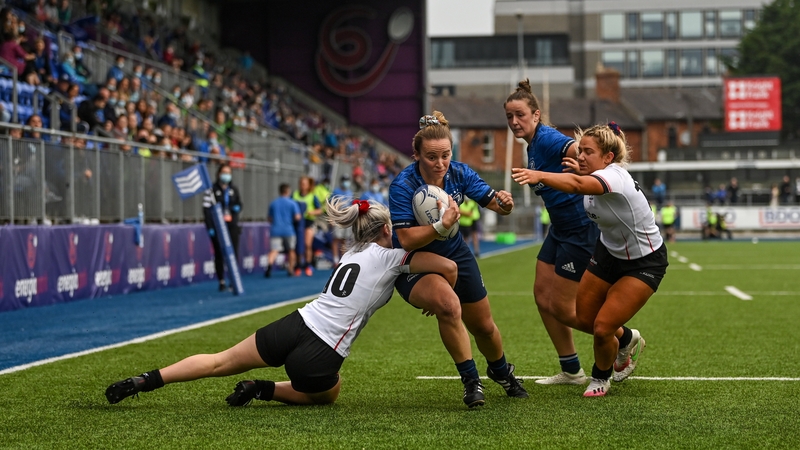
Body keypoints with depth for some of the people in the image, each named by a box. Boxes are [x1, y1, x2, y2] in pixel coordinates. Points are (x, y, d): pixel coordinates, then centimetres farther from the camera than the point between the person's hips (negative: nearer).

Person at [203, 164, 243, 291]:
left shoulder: (234, 190, 11)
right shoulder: (213, 190, -3)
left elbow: (239, 204, 20)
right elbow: (206, 208, -8)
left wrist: (237, 207, -5)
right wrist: (209, 226, -16)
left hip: (232, 225, 3)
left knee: (234, 253, -2)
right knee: (219, 254, 2)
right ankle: (221, 282, 7)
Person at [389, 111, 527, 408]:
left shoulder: (459, 173, -14)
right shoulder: (403, 186, -28)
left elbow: (494, 202, -9)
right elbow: (406, 240, -32)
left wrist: (503, 202, -33)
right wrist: (442, 226, -46)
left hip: (454, 255, 5)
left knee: (483, 326, 14)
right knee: (448, 303, -35)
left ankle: (501, 371, 47)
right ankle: (470, 380, -19)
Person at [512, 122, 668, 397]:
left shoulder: (614, 176, -34)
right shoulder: (596, 177, -10)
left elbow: (577, 185, -56)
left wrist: (540, 176, -73)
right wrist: (580, 170, -8)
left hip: (645, 262, -8)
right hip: (610, 253, 8)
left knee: (602, 327, -13)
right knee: (583, 319, 10)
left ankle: (601, 377, 18)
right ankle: (627, 342, 42)